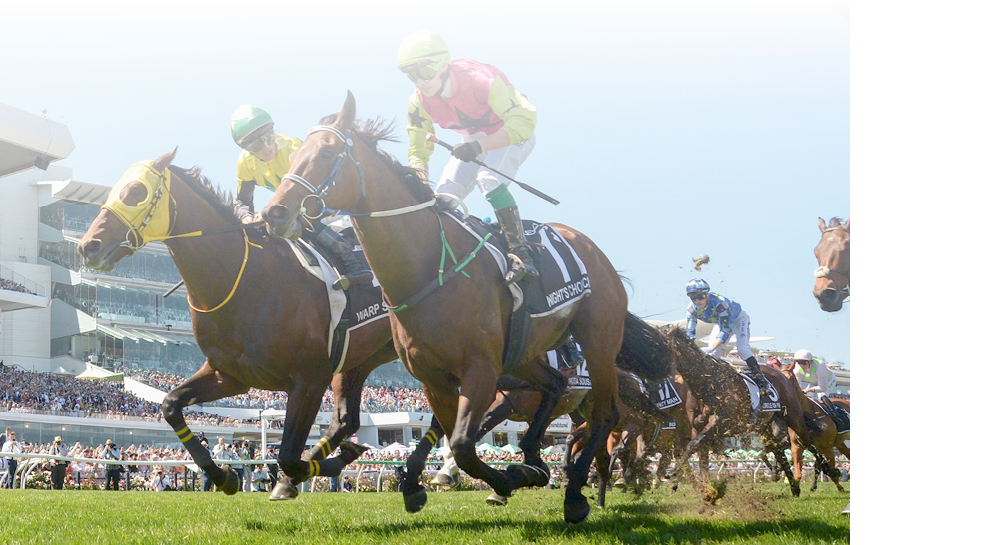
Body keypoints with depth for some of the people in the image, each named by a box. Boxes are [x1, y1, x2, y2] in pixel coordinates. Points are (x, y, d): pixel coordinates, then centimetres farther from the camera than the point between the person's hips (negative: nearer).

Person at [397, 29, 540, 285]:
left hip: (514, 134, -6)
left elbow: (524, 120, -40)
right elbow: (418, 151, -7)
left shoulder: (479, 79, -35)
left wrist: (480, 146, -50)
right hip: (475, 140, 6)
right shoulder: (419, 102, -17)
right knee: (444, 195, -7)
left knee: (488, 180, -32)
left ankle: (520, 252, -30)